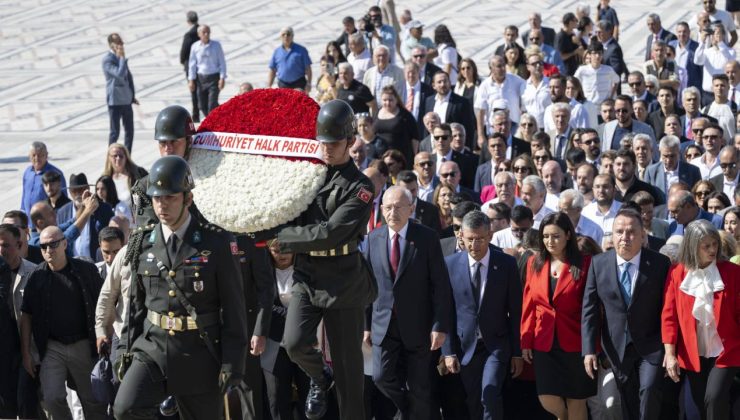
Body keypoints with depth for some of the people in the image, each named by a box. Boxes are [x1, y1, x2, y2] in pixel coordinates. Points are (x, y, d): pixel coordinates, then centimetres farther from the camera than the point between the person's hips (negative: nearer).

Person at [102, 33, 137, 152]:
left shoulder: (120, 57, 12)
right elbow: (119, 74, -28)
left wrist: (132, 95, 17)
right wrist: (122, 58, -22)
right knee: (115, 131, -2)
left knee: (129, 130, 11)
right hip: (115, 101, -8)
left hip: (126, 100, 8)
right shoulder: (107, 60, -15)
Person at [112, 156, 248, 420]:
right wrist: (125, 349, 7)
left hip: (199, 358, -2)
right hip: (152, 349, 2)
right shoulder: (143, 245, 6)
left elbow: (233, 307, -5)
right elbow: (136, 303, 13)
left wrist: (232, 363, -9)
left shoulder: (216, 242, -5)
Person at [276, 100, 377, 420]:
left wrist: (280, 237, -15)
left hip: (344, 282, -4)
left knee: (347, 362, 1)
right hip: (306, 276, 4)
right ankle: (319, 379, 18)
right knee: (294, 343, -14)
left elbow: (330, 234, -19)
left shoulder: (360, 187, -10)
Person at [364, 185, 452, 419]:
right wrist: (366, 324, 6)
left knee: (418, 388, 3)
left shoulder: (427, 238, -5)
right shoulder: (374, 239, 4)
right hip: (384, 324, 2)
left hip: (417, 326, -2)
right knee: (382, 377, -7)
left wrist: (440, 326, -12)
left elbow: (441, 285, -7)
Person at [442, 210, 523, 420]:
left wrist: (517, 352, -1)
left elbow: (516, 312, 0)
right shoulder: (451, 264, -1)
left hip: (497, 345, -2)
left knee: (491, 396, -18)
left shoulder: (507, 264, -3)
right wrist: (448, 351, -4)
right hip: (466, 346, 2)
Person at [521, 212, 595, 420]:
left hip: (574, 342, -3)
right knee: (547, 399, -2)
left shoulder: (584, 264, -6)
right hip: (544, 343, 3)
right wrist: (526, 342, 4)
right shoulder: (534, 263, 6)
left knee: (575, 401, 3)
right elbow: (528, 305, 8)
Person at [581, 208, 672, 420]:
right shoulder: (598, 263, -2)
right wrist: (589, 350, -5)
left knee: (649, 389, -20)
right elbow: (589, 309, 0)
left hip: (650, 346, -2)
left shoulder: (660, 263, -7)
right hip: (617, 347, 2)